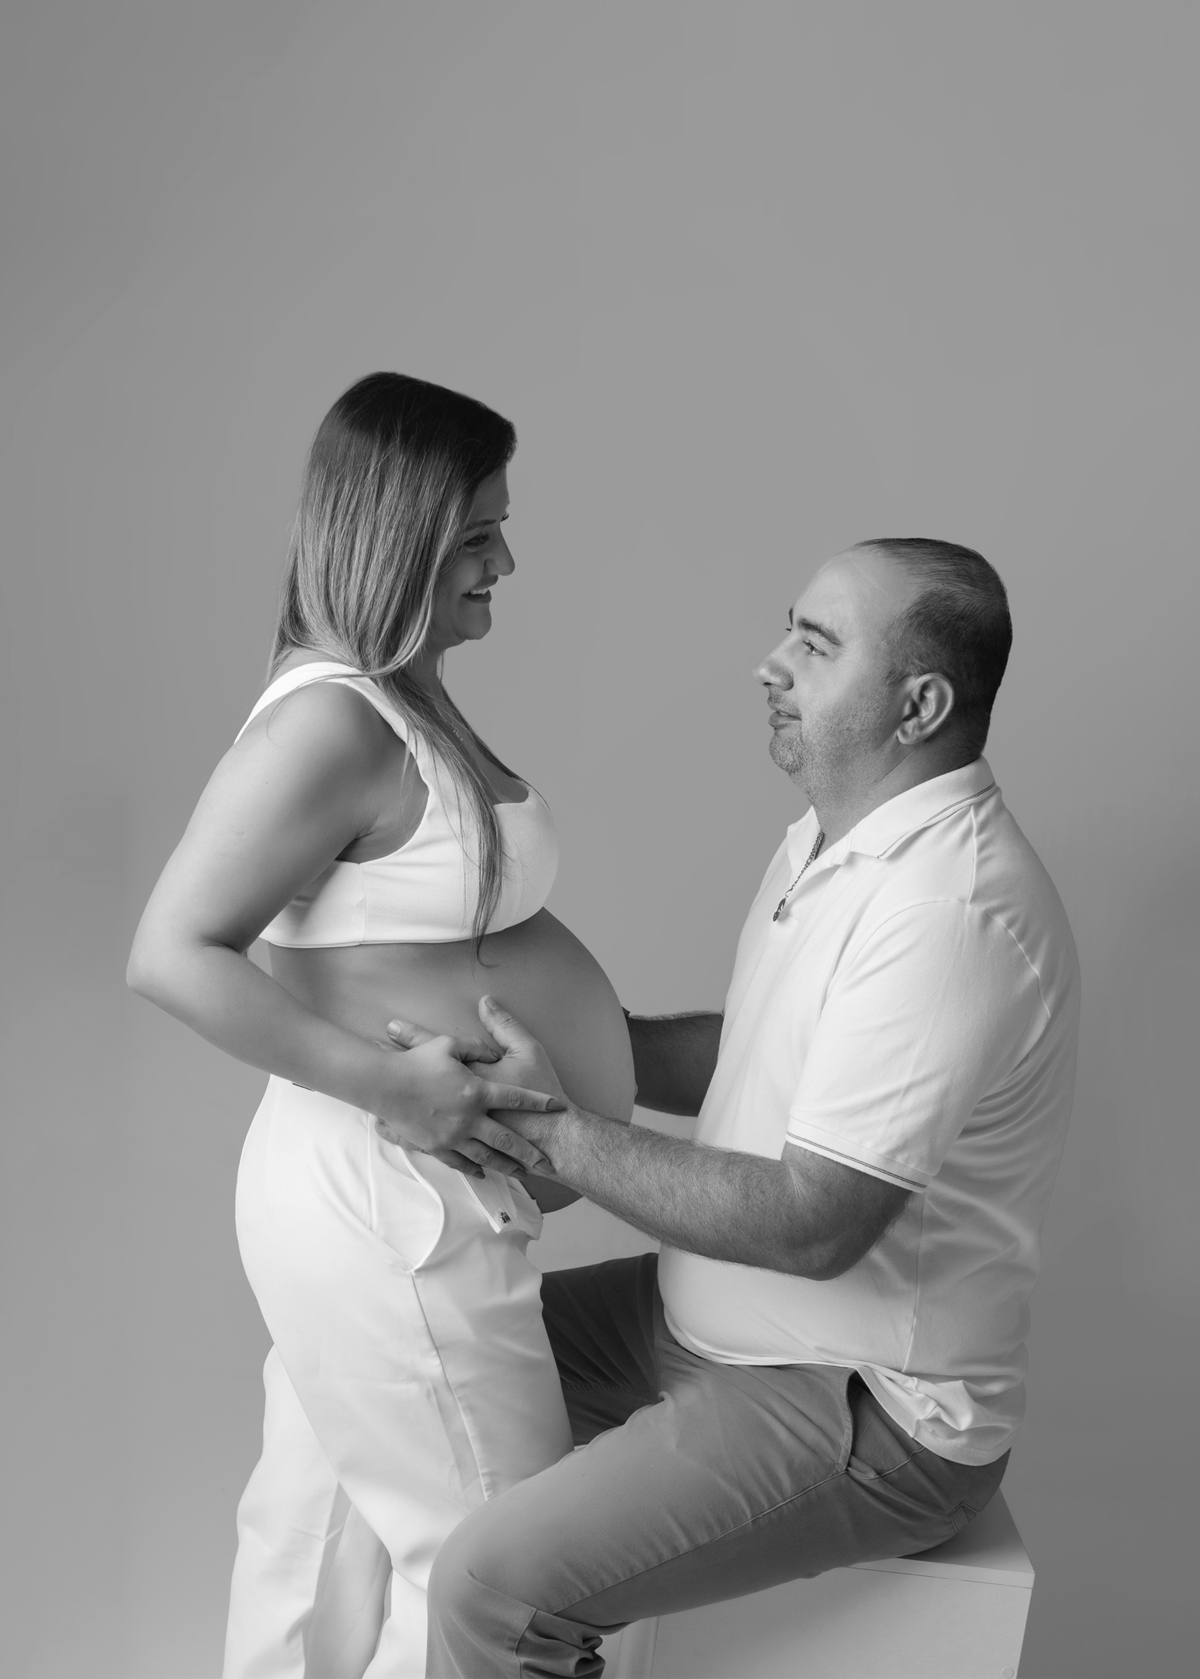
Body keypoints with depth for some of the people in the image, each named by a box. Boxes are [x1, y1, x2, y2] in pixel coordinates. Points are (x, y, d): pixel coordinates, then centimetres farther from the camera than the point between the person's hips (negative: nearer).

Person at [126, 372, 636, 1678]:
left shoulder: (398, 697, 9)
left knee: (334, 1518, 23)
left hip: (386, 1191, 9)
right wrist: (386, 1081, -25)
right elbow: (172, 955, -24)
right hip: (388, 1203, -9)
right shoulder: (330, 720, -21)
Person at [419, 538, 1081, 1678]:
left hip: (866, 1414, -9)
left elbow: (812, 1225, -30)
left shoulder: (950, 911, -28)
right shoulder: (831, 839, 4)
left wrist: (556, 1130, -23)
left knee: (490, 1585, -20)